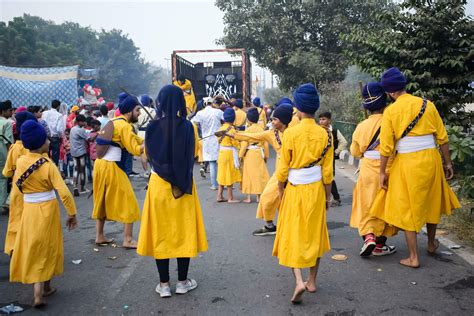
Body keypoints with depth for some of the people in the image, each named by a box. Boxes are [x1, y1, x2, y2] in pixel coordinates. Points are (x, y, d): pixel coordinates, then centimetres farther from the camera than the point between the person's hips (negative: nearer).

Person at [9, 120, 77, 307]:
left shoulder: (20, 162, -6)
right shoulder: (49, 165, -18)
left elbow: (17, 184, 11)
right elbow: (64, 193, -22)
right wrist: (72, 214, -12)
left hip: (29, 210, 3)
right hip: (48, 210, -3)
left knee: (32, 248, 13)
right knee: (47, 248, 13)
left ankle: (39, 291, 14)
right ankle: (44, 287, 26)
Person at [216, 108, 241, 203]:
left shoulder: (221, 128, 6)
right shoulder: (231, 129, -16)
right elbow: (235, 142, -16)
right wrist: (241, 144, 1)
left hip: (221, 152, 7)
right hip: (230, 153, -7)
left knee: (222, 175, 13)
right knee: (230, 175, 0)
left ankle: (219, 196, 16)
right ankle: (230, 198, 6)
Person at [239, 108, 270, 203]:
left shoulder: (248, 129, -10)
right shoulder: (261, 129, 1)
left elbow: (244, 143, -12)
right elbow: (265, 143, 4)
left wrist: (240, 155, -5)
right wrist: (266, 155, 13)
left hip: (249, 154, -3)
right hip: (259, 154, 3)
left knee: (249, 174, 4)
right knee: (259, 174, 10)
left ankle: (249, 197, 7)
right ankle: (259, 196, 15)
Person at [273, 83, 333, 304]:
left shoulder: (290, 133, -12)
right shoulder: (324, 134, -5)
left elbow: (283, 169, -9)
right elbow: (327, 171, -2)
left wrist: (280, 192, 5)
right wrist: (327, 196, 10)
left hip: (295, 189, -2)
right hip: (316, 189, 3)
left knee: (293, 235, 7)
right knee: (314, 234, 15)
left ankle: (299, 282, -8)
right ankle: (312, 281, 24)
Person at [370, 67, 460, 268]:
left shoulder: (391, 111, -8)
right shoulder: (427, 105, 1)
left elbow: (386, 146, -9)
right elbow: (442, 137, 2)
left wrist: (382, 172, -1)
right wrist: (448, 162, 12)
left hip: (407, 163, -4)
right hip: (431, 159, 4)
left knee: (408, 208, 8)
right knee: (431, 202, 23)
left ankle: (413, 257, 14)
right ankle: (431, 244, 43)